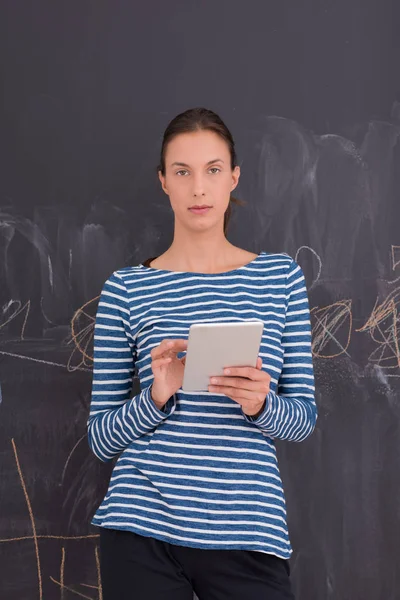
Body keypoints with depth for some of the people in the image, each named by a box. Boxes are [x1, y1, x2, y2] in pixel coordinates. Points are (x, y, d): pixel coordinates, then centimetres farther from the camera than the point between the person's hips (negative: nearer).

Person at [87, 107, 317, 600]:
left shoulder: (279, 276, 4)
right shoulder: (126, 289, 0)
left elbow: (304, 418, 5)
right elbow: (101, 438, 2)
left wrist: (260, 403, -16)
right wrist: (157, 397, -17)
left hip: (248, 536, 1)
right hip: (143, 530, -1)